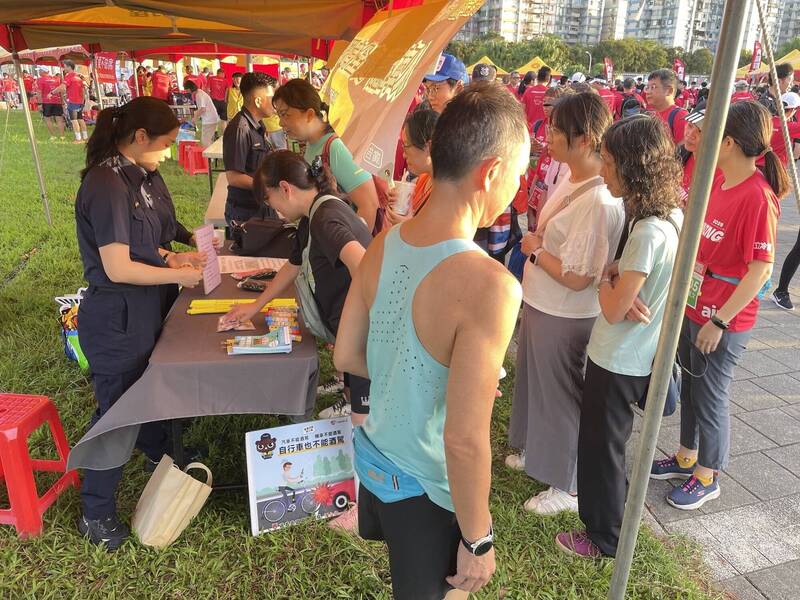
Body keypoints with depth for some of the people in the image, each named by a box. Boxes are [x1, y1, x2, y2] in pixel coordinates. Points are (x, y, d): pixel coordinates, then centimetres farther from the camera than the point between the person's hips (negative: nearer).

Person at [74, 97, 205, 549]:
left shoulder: (130, 177, 7)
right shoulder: (106, 185, -23)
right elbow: (117, 268, -25)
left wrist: (170, 257, 3)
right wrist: (178, 275, -16)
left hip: (139, 312, 9)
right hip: (115, 318, -9)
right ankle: (96, 514, 25)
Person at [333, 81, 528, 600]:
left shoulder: (382, 246, -9)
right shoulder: (489, 286, -32)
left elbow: (346, 356, 2)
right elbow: (465, 441, -28)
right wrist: (478, 541, -13)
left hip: (373, 459, 6)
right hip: (427, 491, -6)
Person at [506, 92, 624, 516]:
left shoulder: (599, 202, -27)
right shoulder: (571, 182, 2)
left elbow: (576, 277, -26)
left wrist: (534, 250, -15)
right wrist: (536, 243, 3)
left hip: (565, 318, -9)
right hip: (540, 306, 9)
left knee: (558, 395, 8)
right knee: (536, 383, 25)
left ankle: (567, 486, 30)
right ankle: (537, 452, 49)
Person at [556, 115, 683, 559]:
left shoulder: (648, 233, -28)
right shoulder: (673, 215, 0)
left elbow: (614, 309, -24)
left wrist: (604, 278, -6)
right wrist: (618, 272, -6)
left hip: (617, 361, -9)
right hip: (640, 356, 9)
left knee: (601, 447, 10)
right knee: (610, 442, 26)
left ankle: (604, 538, 30)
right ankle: (611, 512, 47)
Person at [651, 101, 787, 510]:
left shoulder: (758, 197, -22)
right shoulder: (718, 181, 1)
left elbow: (761, 269, -21)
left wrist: (719, 321, -19)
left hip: (723, 321, -8)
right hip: (691, 306, 8)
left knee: (710, 396, 9)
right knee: (690, 385, 20)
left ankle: (707, 476, 30)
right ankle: (687, 457, 41)